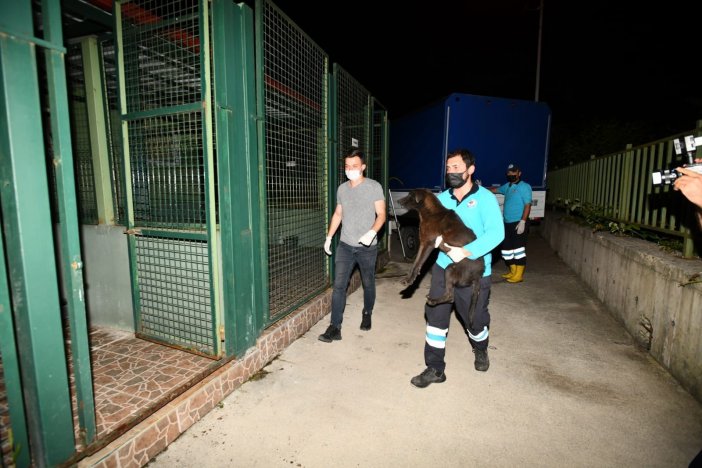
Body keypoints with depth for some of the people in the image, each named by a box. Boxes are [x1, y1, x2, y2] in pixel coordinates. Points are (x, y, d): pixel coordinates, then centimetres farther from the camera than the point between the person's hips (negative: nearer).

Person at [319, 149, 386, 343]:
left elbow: (381, 214, -10)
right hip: (345, 246, 3)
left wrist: (372, 232, -28)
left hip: (367, 247, -3)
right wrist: (329, 236, 13)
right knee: (339, 285, -3)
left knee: (368, 284, 13)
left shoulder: (374, 187, -7)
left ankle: (367, 314, 38)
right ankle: (335, 327, 2)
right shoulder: (342, 188, 8)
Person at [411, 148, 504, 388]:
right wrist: (436, 236, -18)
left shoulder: (485, 198, -10)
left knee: (475, 319, 15)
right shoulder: (441, 198, 5)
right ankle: (435, 368, 18)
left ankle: (480, 350, 49)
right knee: (435, 316, 2)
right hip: (443, 268, 4)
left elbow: (496, 232, -21)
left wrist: (466, 251, -32)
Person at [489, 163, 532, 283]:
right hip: (507, 223, 8)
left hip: (518, 223, -8)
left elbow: (527, 205, -13)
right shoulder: (507, 186, 15)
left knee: (518, 248, -6)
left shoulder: (524, 187, -7)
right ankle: (513, 271, 25)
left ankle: (519, 275, 0)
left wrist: (523, 221, -21)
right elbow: (495, 190, 33)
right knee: (507, 248, 12)